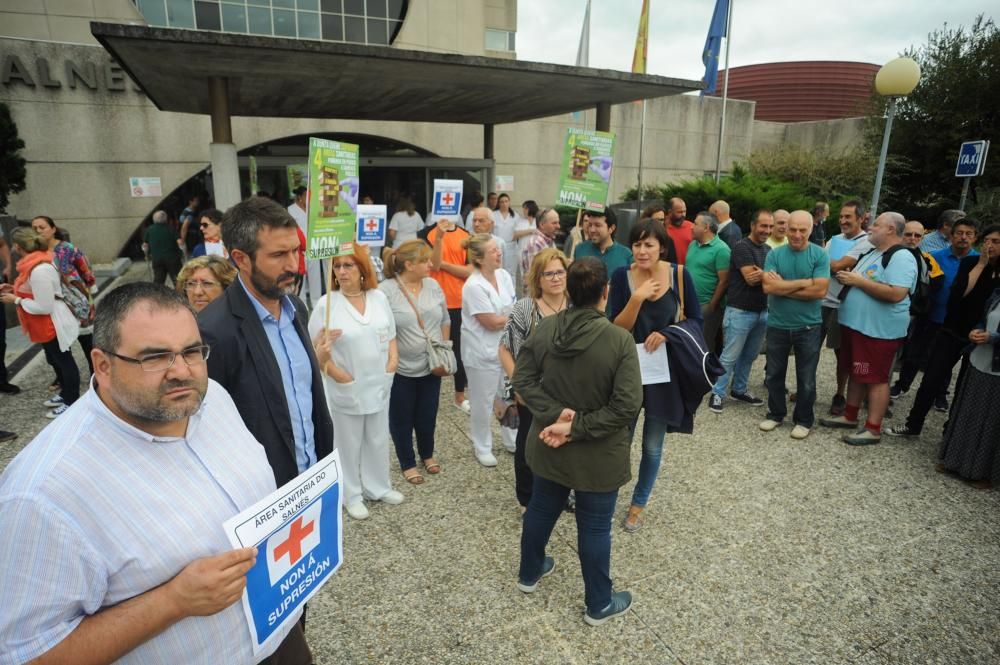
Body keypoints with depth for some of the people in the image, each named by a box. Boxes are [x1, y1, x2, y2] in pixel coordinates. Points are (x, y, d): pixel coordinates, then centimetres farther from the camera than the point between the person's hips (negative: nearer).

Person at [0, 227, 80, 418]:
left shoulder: (39, 270, -28)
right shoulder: (37, 262, 3)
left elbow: (44, 307, -26)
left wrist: (16, 300, -15)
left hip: (53, 326, -10)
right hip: (47, 326, 10)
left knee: (64, 361, 4)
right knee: (56, 360, 22)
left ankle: (72, 403, 16)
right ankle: (65, 394, 38)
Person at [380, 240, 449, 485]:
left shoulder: (433, 286, 1)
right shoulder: (386, 291, -16)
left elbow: (445, 321, 9)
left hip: (432, 366, 5)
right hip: (401, 369, -4)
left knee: (428, 415, 18)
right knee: (402, 418, 12)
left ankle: (427, 455, 42)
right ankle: (407, 464, 31)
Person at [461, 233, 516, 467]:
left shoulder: (504, 275, 0)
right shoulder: (474, 286, -22)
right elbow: (492, 322, -21)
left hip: (506, 347, 6)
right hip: (482, 353, -6)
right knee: (483, 403, 10)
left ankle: (512, 440, 38)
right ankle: (482, 447, 31)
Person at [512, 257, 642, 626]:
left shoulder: (545, 328, -10)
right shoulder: (620, 340, -22)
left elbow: (522, 380, -8)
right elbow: (627, 406, -24)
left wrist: (555, 414, -15)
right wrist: (577, 428, -19)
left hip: (550, 447, 4)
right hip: (597, 455, -4)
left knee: (541, 510, 25)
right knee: (594, 529, 14)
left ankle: (529, 574, 49)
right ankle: (599, 605, 36)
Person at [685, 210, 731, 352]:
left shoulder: (721, 249, -12)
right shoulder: (692, 244, 9)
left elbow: (723, 281, -15)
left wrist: (711, 306, -13)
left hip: (706, 305, -7)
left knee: (705, 346, 5)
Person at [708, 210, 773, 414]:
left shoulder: (768, 250, 14)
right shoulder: (741, 247, -10)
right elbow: (751, 278, -18)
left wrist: (763, 274, -14)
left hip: (762, 311, 7)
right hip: (740, 311, -7)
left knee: (749, 356, 15)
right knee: (730, 356, -2)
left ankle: (740, 390, 28)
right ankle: (717, 393, 8)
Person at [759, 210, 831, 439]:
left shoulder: (820, 255, -7)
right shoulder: (774, 254, -3)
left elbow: (819, 291, -18)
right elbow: (768, 287, -16)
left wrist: (783, 287, -15)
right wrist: (803, 283, -16)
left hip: (808, 327, -2)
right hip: (777, 325, 2)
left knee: (806, 379, 10)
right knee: (774, 374, 14)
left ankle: (804, 420, 26)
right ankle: (776, 414, 31)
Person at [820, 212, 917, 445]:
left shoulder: (901, 257, -15)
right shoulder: (872, 254, 15)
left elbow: (896, 294, -27)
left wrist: (859, 281, -20)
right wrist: (848, 278, 3)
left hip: (879, 331, -9)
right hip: (855, 325, 9)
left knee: (876, 379, -2)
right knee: (856, 373, 17)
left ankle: (873, 429, 5)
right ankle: (850, 416, 29)